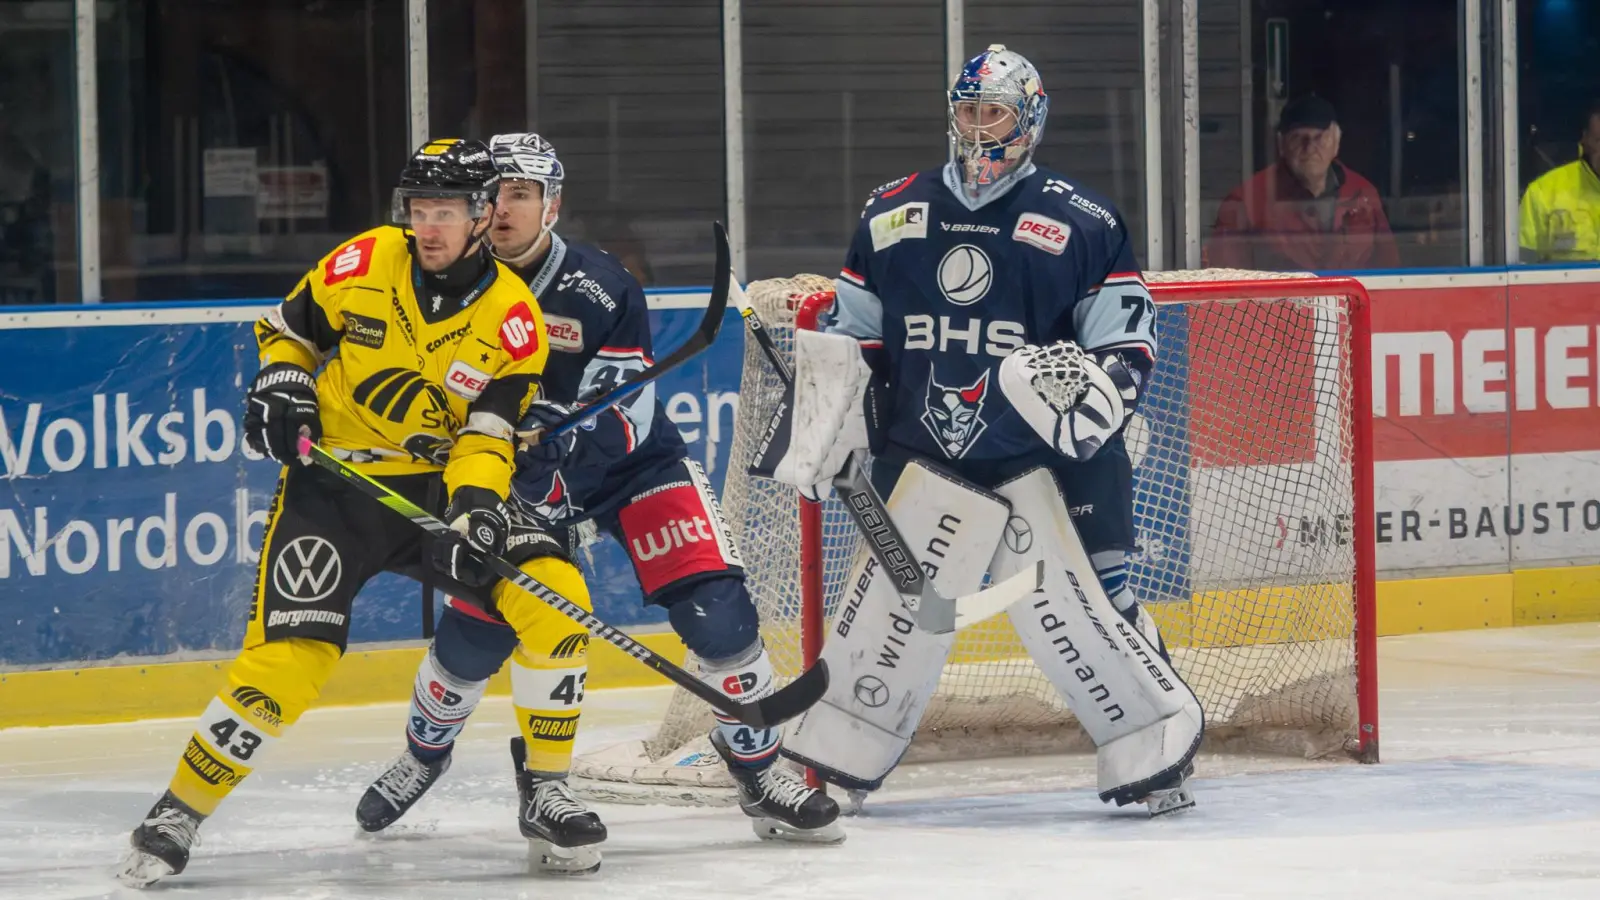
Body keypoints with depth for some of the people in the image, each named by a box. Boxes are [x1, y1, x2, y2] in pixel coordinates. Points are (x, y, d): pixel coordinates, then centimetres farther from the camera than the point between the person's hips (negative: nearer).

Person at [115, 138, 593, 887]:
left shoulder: (513, 319, -7)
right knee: (289, 657, -18)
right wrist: (280, 383, -9)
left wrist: (475, 503, -28)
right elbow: (289, 327, 10)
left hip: (439, 482, 1)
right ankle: (177, 814, -2)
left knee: (554, 596, -19)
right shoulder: (364, 264, -6)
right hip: (332, 483, -1)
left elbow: (487, 437, -9)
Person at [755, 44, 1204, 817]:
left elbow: (1128, 344, -2)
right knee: (885, 607, 2)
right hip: (923, 456, 3)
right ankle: (829, 761, 14)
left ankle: (1157, 751, 0)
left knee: (1078, 606, -10)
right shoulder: (893, 216, 8)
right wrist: (823, 420, 4)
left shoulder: (1081, 224, -3)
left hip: (1042, 456, -3)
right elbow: (850, 338, 15)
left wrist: (1099, 383, -22)